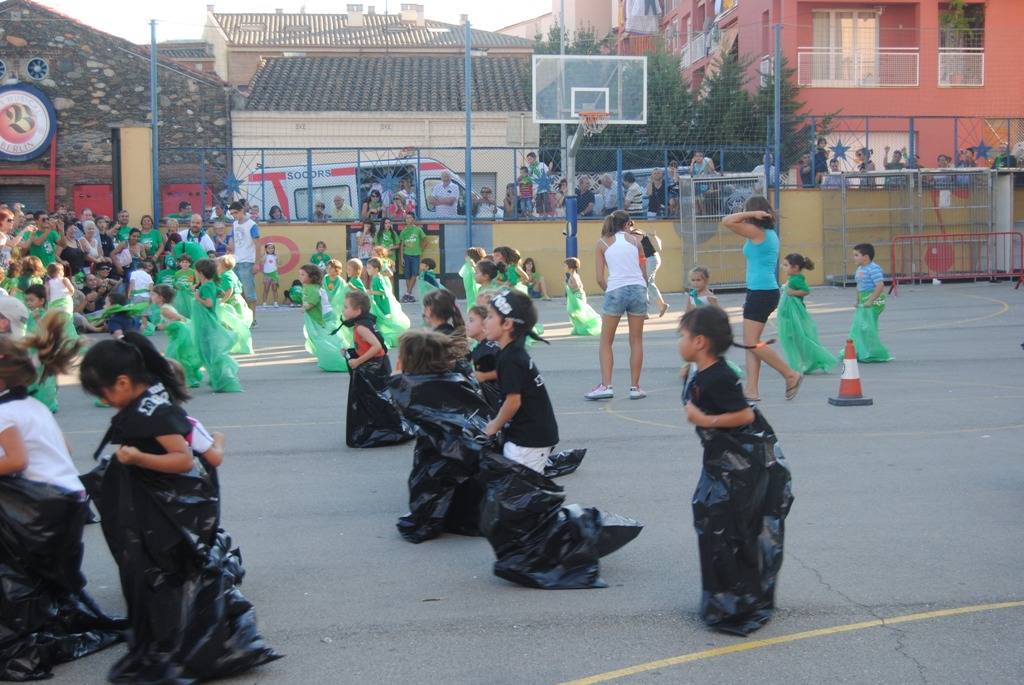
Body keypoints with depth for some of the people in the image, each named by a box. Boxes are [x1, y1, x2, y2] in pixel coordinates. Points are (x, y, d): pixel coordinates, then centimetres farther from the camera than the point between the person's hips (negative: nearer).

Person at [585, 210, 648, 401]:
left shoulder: (602, 244, 10)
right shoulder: (635, 240, 13)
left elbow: (600, 279, 3)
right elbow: (643, 273, 14)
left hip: (615, 291, -1)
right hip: (638, 289, 1)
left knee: (606, 342, 9)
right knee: (636, 341, 10)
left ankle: (606, 386, -1)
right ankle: (634, 387, 11)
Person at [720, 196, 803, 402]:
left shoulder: (756, 232, -12)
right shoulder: (770, 234, 15)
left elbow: (727, 222, -15)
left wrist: (752, 214, -11)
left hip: (760, 292, -10)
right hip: (766, 291, 10)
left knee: (752, 343, -8)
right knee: (750, 343, 8)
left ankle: (791, 375, 0)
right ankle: (751, 390, 6)